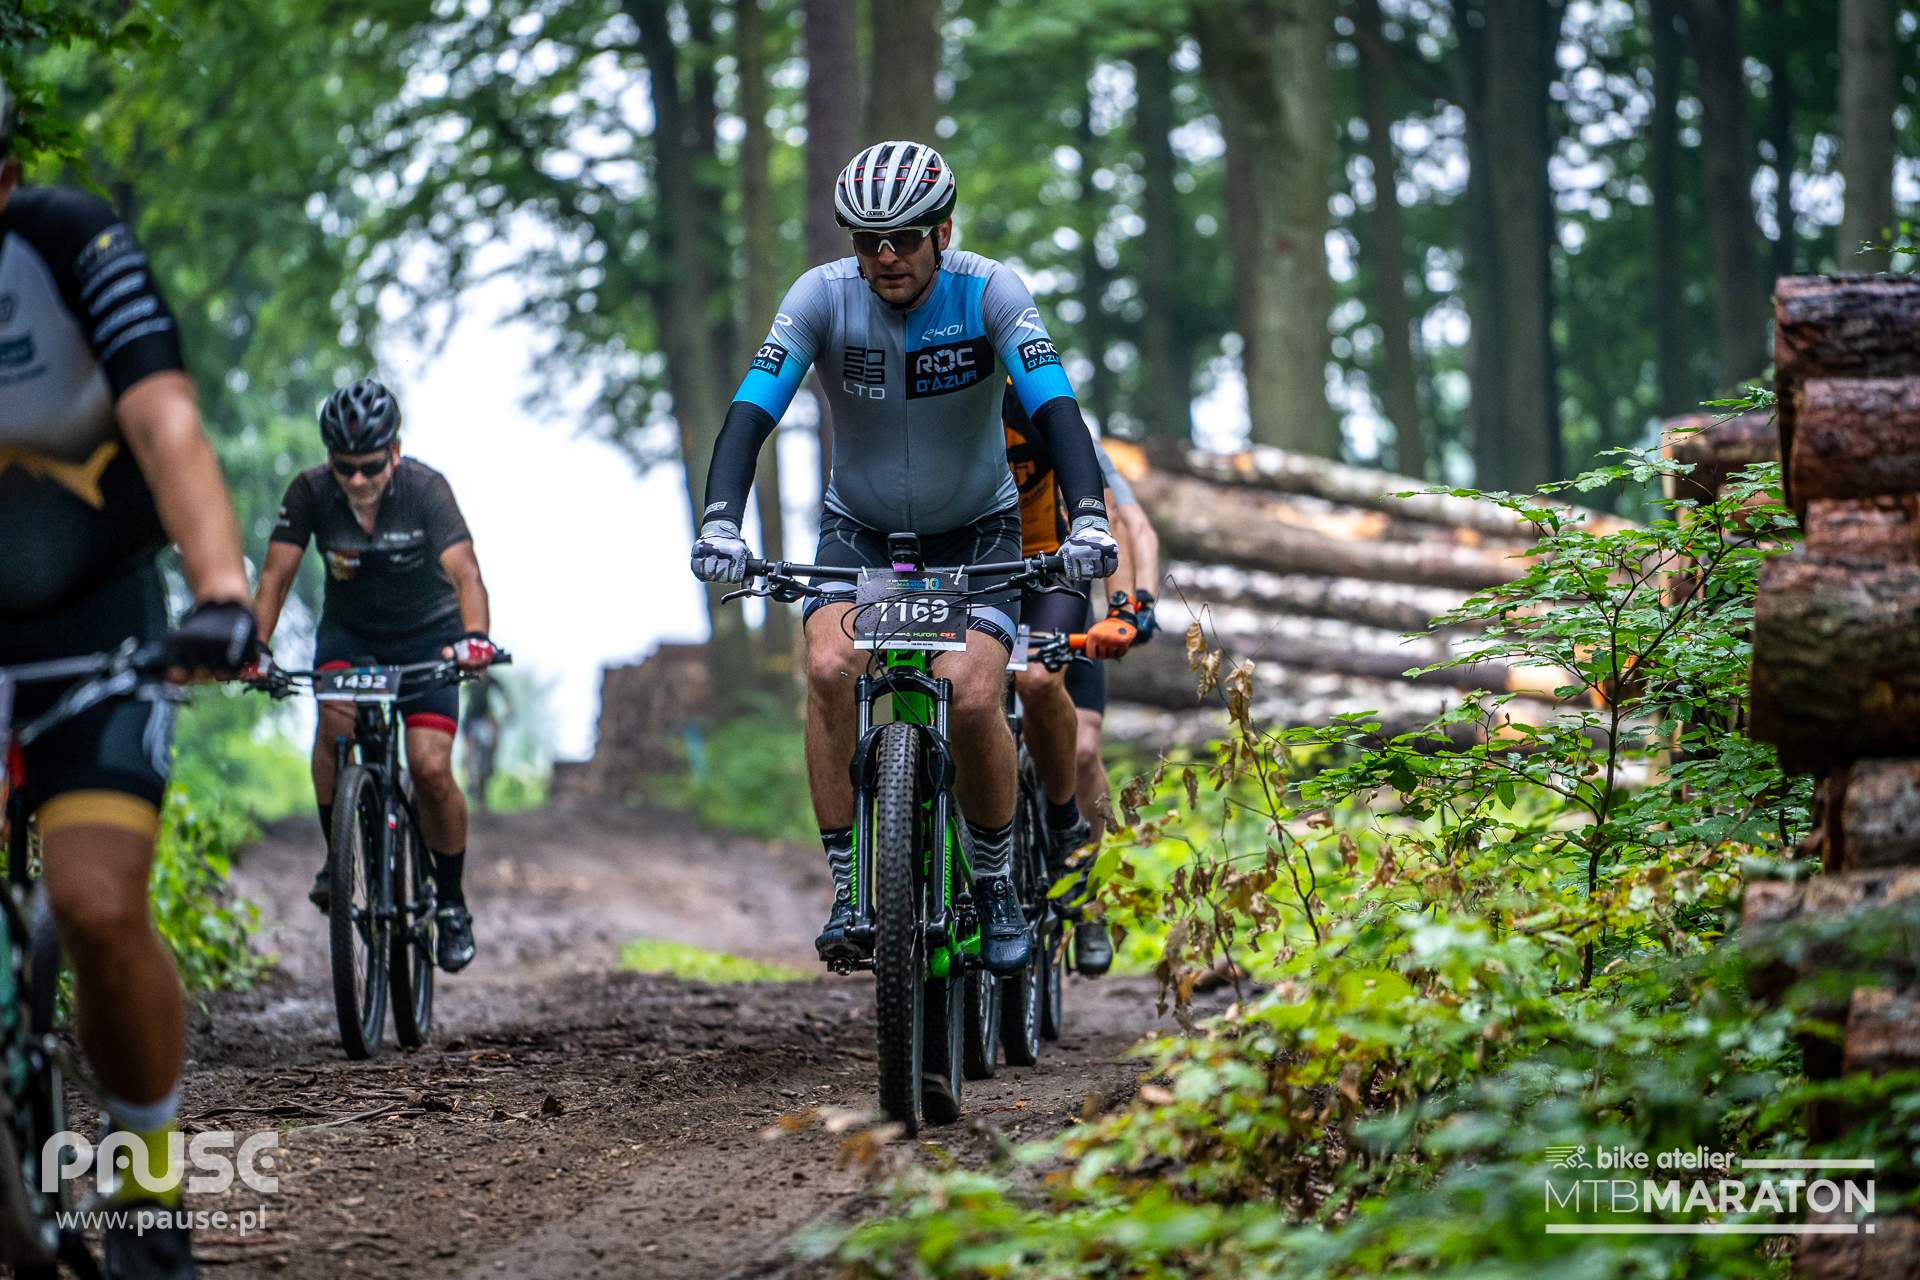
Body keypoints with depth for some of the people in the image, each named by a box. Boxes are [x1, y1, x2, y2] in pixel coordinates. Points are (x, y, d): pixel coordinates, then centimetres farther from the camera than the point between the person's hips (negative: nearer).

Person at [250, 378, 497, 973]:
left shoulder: (425, 489, -25)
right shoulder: (310, 492, -19)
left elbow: (464, 571, -36)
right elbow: (276, 576, -19)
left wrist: (475, 635, -54)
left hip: (427, 635, -1)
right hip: (349, 632, 1)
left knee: (431, 769, -15)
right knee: (337, 718, -31)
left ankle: (451, 901, 6)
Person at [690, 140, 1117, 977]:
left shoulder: (988, 293, -20)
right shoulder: (823, 296, -18)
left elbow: (1055, 408, -28)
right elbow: (752, 411, -25)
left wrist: (1088, 518, -44)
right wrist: (720, 520, -41)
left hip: (976, 530, -1)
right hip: (860, 529, 1)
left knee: (972, 697, -23)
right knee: (830, 668, -27)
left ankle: (996, 884, 3)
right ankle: (846, 891, -17)